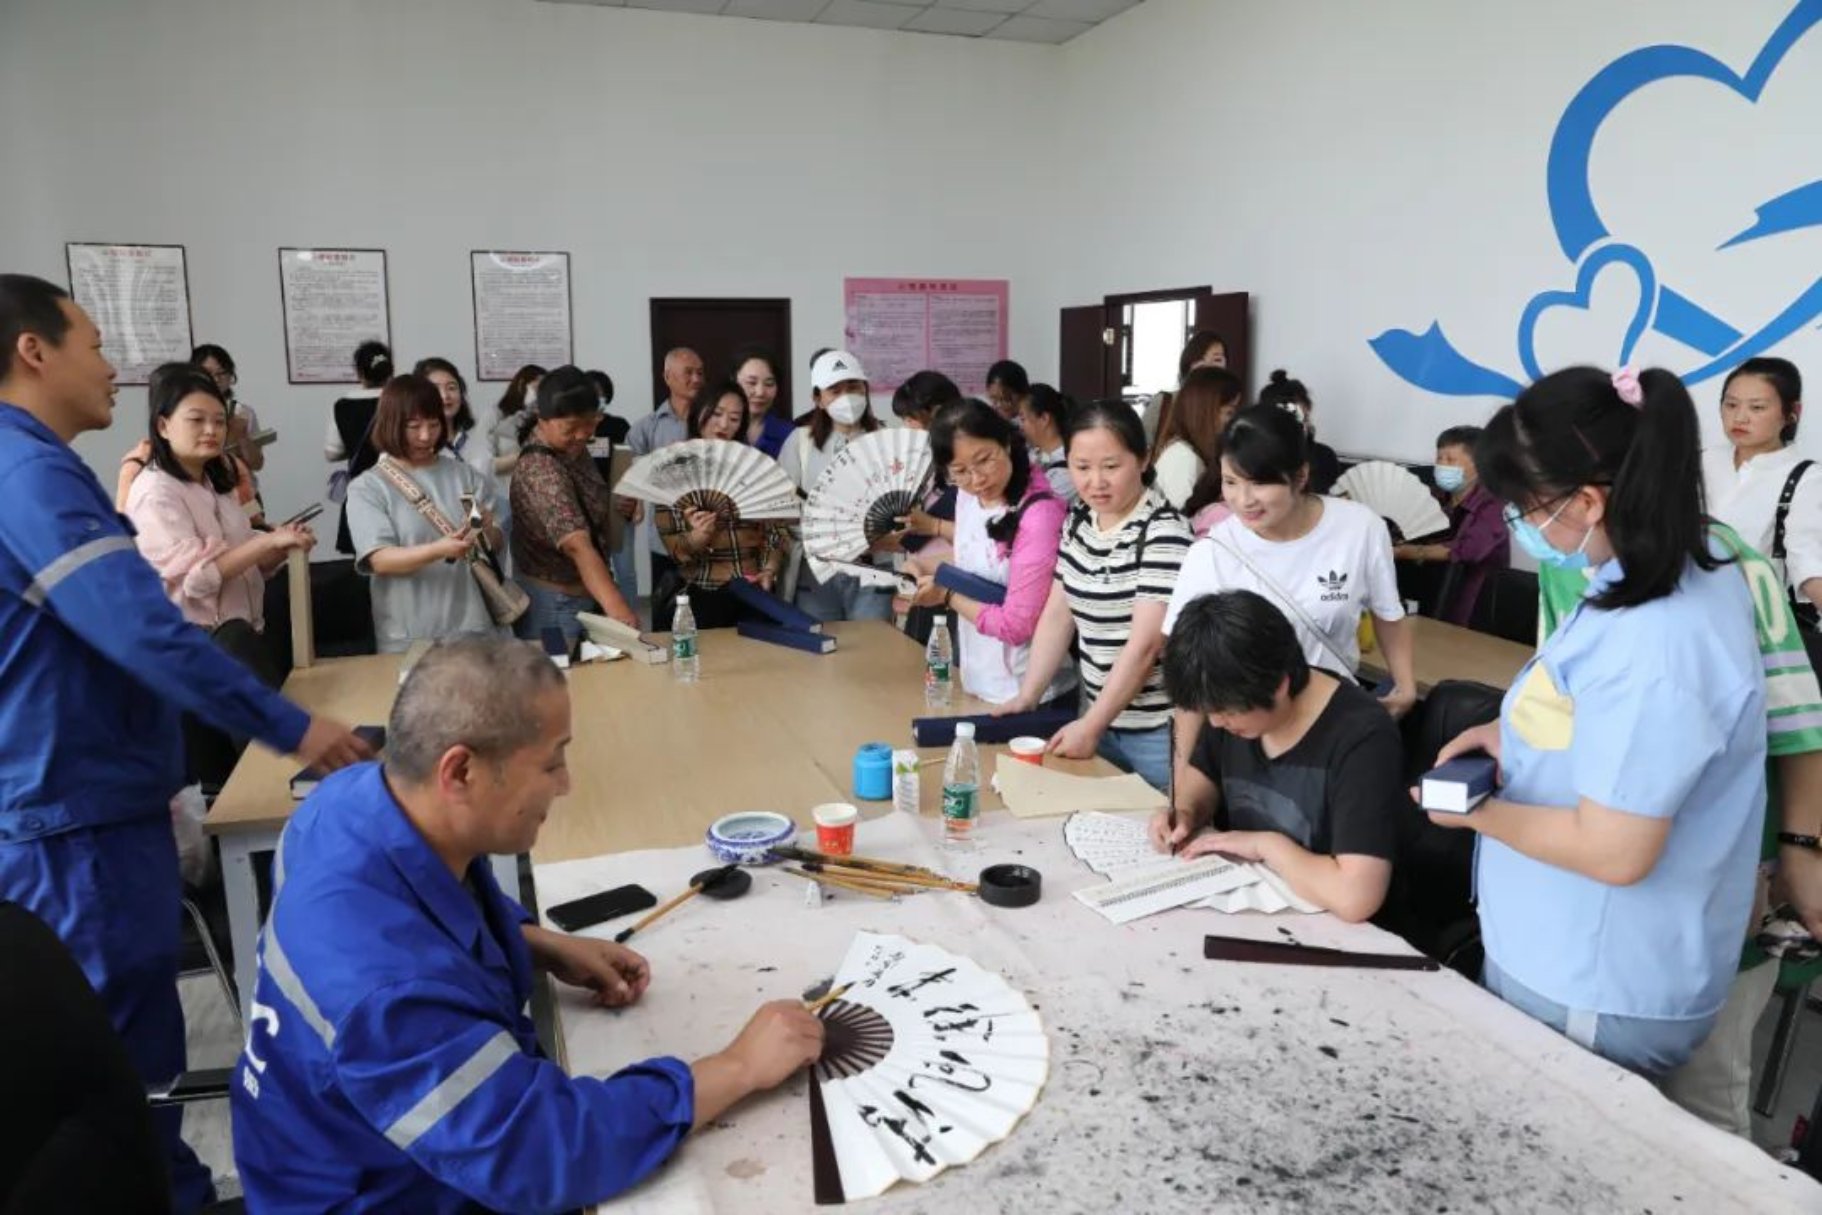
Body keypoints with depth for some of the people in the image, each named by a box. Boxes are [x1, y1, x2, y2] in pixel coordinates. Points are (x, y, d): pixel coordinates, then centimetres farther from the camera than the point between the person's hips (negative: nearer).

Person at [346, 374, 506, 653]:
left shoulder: (464, 475, 6)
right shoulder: (367, 487, -2)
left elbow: (498, 544, 8)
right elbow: (379, 560, -12)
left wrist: (487, 530, -15)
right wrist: (438, 550, -27)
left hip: (470, 625, 3)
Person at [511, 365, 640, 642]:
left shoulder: (569, 447, 1)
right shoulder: (542, 471, -29)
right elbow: (578, 545, -42)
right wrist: (615, 606, -53)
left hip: (581, 590, 9)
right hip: (557, 601, -9)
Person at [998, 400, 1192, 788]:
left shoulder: (1163, 532, -17)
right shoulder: (1077, 521, 5)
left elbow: (1145, 644, -20)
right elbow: (1058, 613, 8)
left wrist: (1090, 727, -18)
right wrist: (1027, 696, 1)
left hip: (1159, 729, -6)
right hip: (1098, 715, 6)